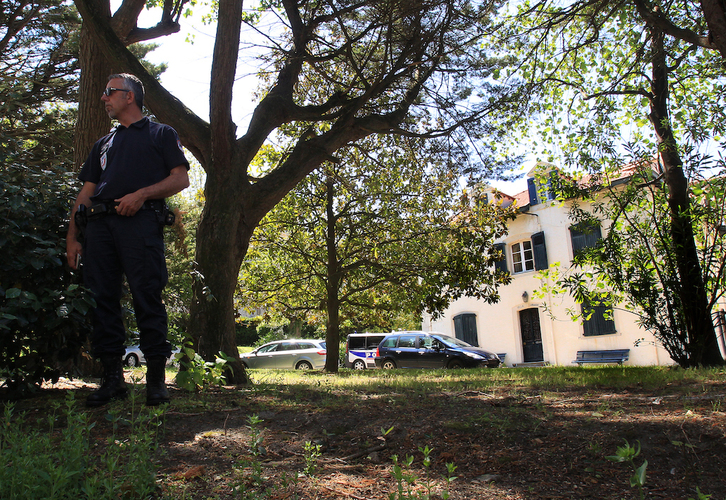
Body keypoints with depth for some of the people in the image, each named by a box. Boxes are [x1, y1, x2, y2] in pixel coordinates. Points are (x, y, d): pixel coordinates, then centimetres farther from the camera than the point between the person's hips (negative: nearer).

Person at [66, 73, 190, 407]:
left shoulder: (161, 134, 17)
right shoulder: (104, 144, 31)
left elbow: (181, 179, 3)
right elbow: (86, 192, 24)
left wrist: (141, 194, -12)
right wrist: (72, 236, 13)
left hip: (139, 220, -5)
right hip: (98, 224, 6)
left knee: (147, 298, -11)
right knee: (102, 300, -1)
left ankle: (156, 377, -6)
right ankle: (112, 377, 6)